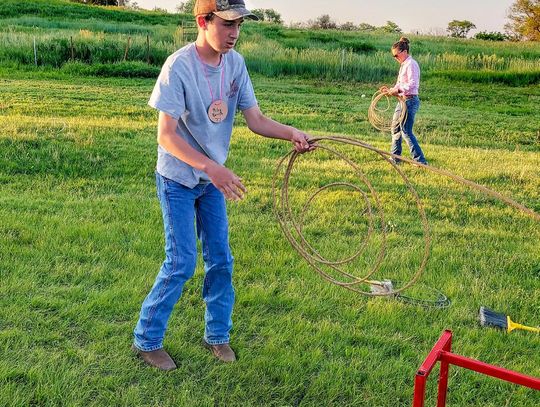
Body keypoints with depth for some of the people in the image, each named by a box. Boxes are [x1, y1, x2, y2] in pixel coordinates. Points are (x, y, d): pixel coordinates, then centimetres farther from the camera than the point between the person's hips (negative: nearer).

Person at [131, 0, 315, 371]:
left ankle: (217, 334, 28)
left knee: (221, 259, 10)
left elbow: (256, 119, -2)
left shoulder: (235, 63, -4)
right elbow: (166, 135, -26)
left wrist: (291, 133, -20)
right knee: (182, 263, -5)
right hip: (178, 179, -6)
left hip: (213, 179, 6)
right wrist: (211, 167, -35)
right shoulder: (179, 66, -22)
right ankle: (146, 340, 15)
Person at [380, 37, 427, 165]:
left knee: (406, 131, -11)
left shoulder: (411, 64, -14)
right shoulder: (403, 65, 16)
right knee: (395, 128, 18)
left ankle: (420, 161, -9)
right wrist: (391, 89, 5)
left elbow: (413, 84, -25)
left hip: (410, 101, -10)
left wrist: (397, 89, -30)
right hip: (403, 100, 10)